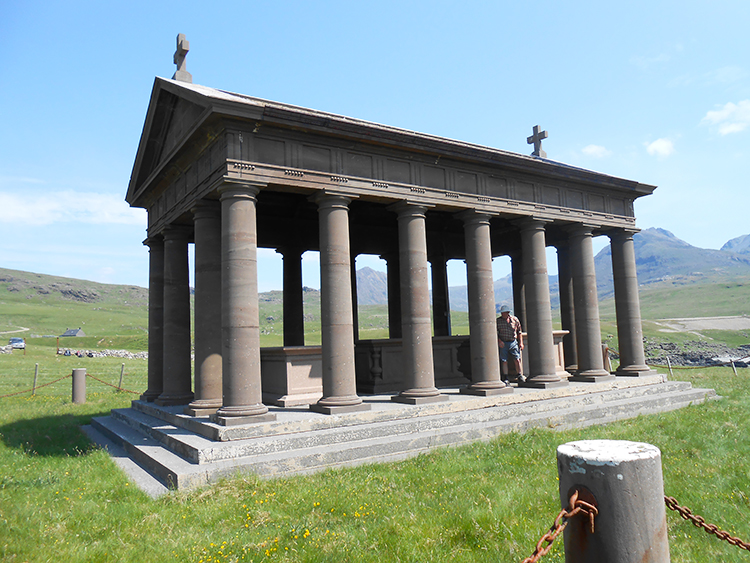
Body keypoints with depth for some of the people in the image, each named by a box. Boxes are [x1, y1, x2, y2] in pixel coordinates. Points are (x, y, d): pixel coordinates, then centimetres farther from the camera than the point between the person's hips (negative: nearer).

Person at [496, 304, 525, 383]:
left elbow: (519, 332, 12)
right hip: (503, 343, 0)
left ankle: (520, 377, 1)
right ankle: (506, 379, 8)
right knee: (504, 361, 0)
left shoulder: (515, 320, 5)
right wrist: (499, 341, -12)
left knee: (517, 360, -7)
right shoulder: (498, 321, 1)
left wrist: (521, 342, 6)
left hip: (513, 342, 0)